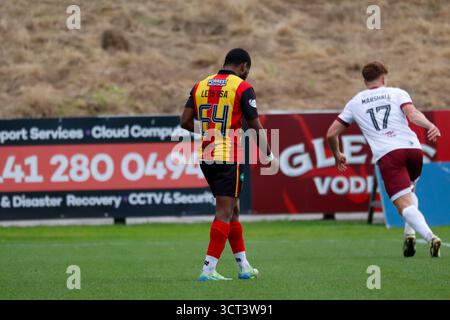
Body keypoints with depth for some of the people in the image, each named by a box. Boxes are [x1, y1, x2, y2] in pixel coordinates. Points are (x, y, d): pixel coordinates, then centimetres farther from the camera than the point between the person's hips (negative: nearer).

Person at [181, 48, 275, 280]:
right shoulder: (243, 88, -6)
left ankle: (243, 265, 21)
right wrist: (268, 154, 7)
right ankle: (209, 269, -12)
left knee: (232, 210, 17)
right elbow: (255, 126, -6)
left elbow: (185, 122, 6)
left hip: (205, 157, 6)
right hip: (229, 158, -6)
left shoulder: (200, 86, 10)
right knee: (225, 213, -5)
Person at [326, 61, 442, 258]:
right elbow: (412, 114, -4)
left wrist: (337, 156, 41)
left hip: (387, 155, -2)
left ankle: (429, 236, -35)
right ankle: (410, 232, 5)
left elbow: (331, 133, 24)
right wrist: (430, 126, -19)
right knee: (409, 193, 28)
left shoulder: (355, 103, 23)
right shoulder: (397, 93, 19)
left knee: (404, 204, -10)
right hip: (413, 147, 2)